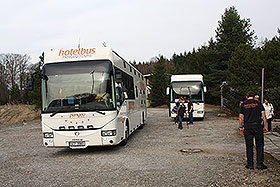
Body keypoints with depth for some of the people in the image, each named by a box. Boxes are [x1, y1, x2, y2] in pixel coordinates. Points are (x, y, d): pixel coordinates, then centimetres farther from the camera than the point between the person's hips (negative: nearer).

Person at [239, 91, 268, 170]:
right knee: (259, 145, 6)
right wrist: (265, 126, 4)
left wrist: (241, 128, 9)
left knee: (249, 146, 6)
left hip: (247, 127, 1)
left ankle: (250, 164, 9)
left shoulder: (243, 104, 6)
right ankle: (260, 164, 6)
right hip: (257, 126, -1)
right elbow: (263, 115, -1)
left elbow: (241, 117, 3)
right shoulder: (258, 103, 5)